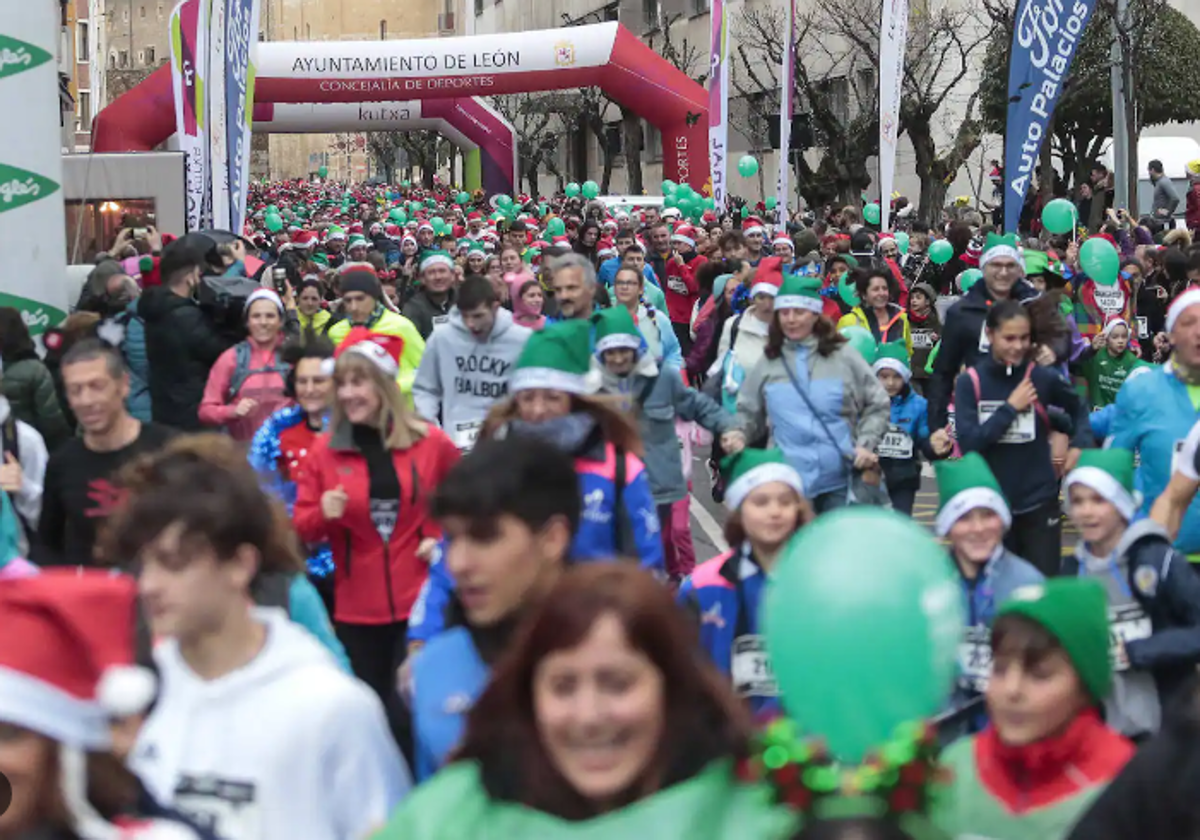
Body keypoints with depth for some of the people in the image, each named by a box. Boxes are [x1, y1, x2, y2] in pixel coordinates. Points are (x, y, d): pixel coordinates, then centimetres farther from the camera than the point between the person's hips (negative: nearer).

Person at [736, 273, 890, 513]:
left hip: (841, 478, 0)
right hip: (789, 480, 1)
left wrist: (865, 445, -4)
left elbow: (878, 405, 8)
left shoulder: (842, 356, 4)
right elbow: (748, 412, 13)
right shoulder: (769, 363, 8)